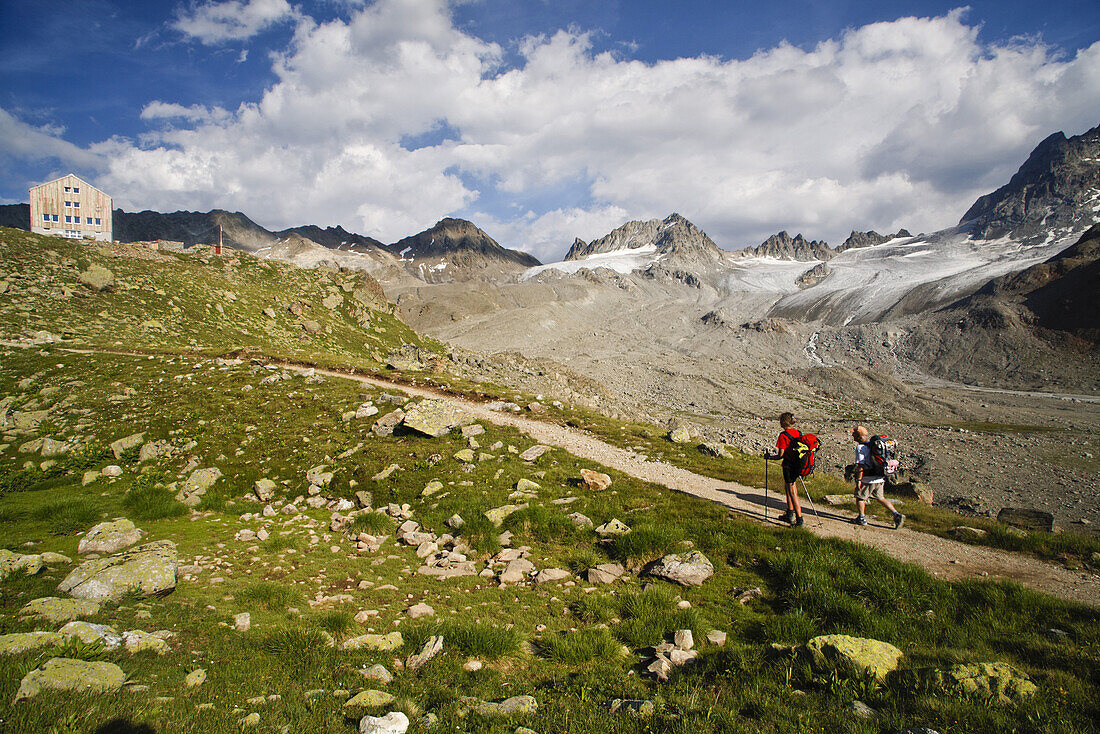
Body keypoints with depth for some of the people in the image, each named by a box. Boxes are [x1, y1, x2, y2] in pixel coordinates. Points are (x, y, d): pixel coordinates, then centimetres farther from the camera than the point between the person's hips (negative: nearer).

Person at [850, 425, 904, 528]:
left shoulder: (861, 447, -16)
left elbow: (861, 465, -20)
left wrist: (859, 480, -17)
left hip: (868, 479, -8)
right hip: (880, 478, 8)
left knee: (860, 497, 9)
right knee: (880, 498, 17)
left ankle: (862, 518, 15)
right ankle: (896, 514, 8)